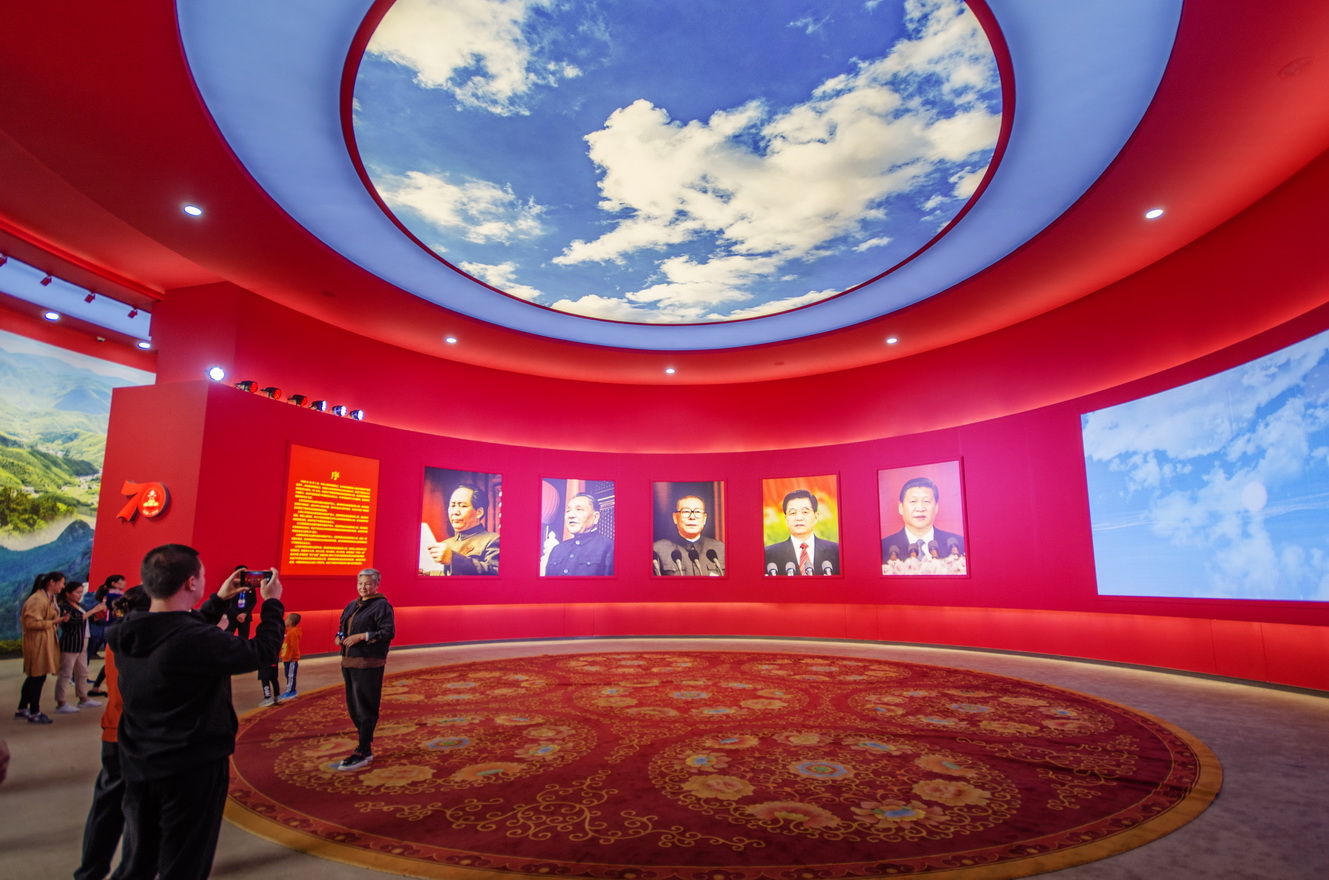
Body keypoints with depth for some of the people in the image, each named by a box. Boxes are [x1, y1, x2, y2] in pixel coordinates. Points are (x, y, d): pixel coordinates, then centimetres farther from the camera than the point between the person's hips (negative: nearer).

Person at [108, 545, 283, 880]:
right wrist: (272, 603, -5)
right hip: (192, 768, -8)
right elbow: (262, 652, -18)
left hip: (138, 766, 8)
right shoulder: (198, 640, -29)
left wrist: (220, 599, 16)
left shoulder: (125, 633, -5)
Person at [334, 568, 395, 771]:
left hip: (368, 664, -8)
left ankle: (363, 752, 3)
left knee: (365, 708, -4)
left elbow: (388, 632, -15)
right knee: (352, 706, 14)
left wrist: (362, 636, -20)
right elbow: (342, 625, 26)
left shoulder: (381, 605, -8)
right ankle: (364, 743, 27)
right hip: (348, 662, 9)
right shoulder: (352, 606, 16)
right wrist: (340, 637, 5)